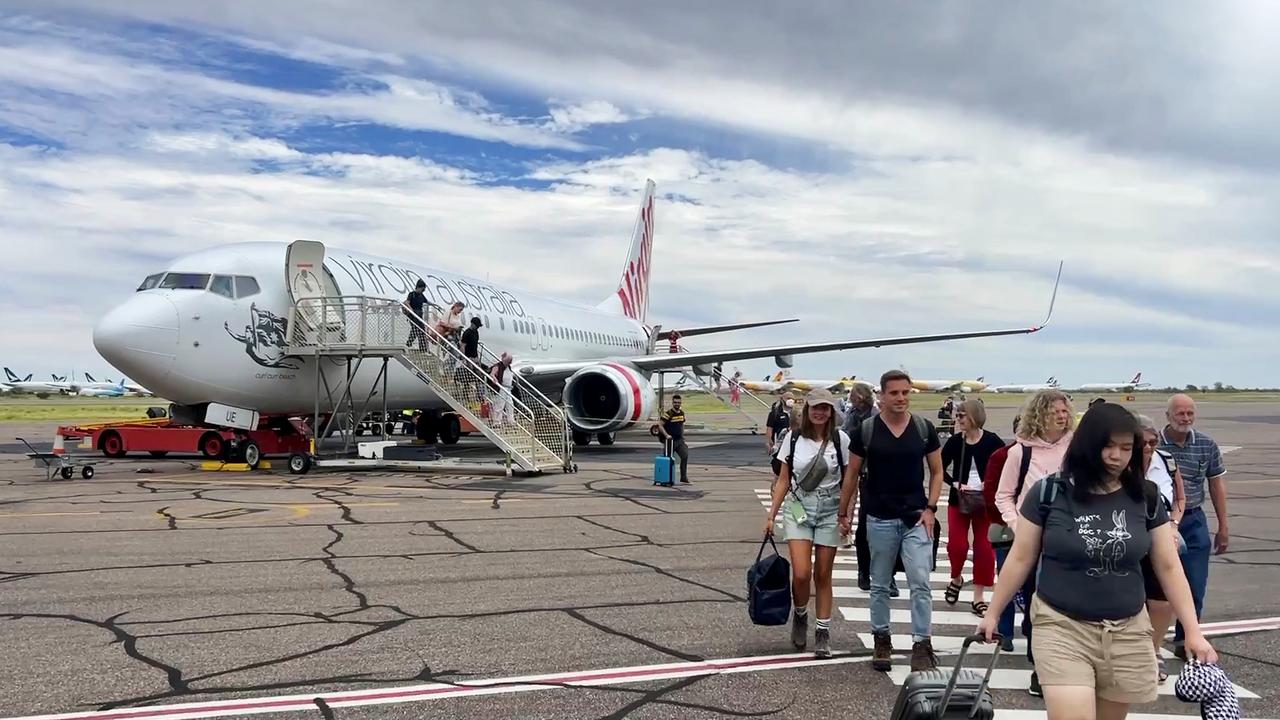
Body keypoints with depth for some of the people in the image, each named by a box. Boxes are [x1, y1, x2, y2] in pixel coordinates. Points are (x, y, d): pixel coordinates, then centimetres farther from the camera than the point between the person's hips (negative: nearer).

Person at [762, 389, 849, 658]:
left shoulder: (840, 439, -2)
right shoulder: (793, 438, 0)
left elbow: (849, 480, 2)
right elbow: (783, 480, 5)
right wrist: (771, 515, 2)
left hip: (830, 511, 0)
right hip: (798, 508, 0)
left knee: (823, 575, 4)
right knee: (801, 573, -10)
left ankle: (823, 631, 17)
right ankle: (800, 615, 19)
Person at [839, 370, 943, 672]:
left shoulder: (924, 428, 0)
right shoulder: (866, 429, -3)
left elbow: (937, 471, 7)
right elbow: (852, 474, 5)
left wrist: (930, 508, -3)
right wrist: (843, 512, 7)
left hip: (916, 518, 0)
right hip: (880, 519, 0)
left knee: (920, 584, -7)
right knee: (880, 585, 11)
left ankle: (922, 646, 0)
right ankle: (881, 641, 25)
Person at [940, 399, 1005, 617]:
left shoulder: (992, 441, -7)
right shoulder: (955, 441, -2)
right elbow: (939, 468, 4)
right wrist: (954, 483, -10)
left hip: (985, 500, -1)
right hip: (959, 500, 1)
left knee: (984, 548, 2)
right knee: (957, 545, -7)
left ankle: (978, 597, 13)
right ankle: (956, 579, 25)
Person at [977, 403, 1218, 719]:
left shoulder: (1145, 499, 1)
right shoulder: (1049, 492, -7)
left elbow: (1168, 567, 7)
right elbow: (1020, 560, 1)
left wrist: (1193, 631, 3)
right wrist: (993, 613, 6)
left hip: (1128, 633, 3)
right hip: (1062, 628, -3)